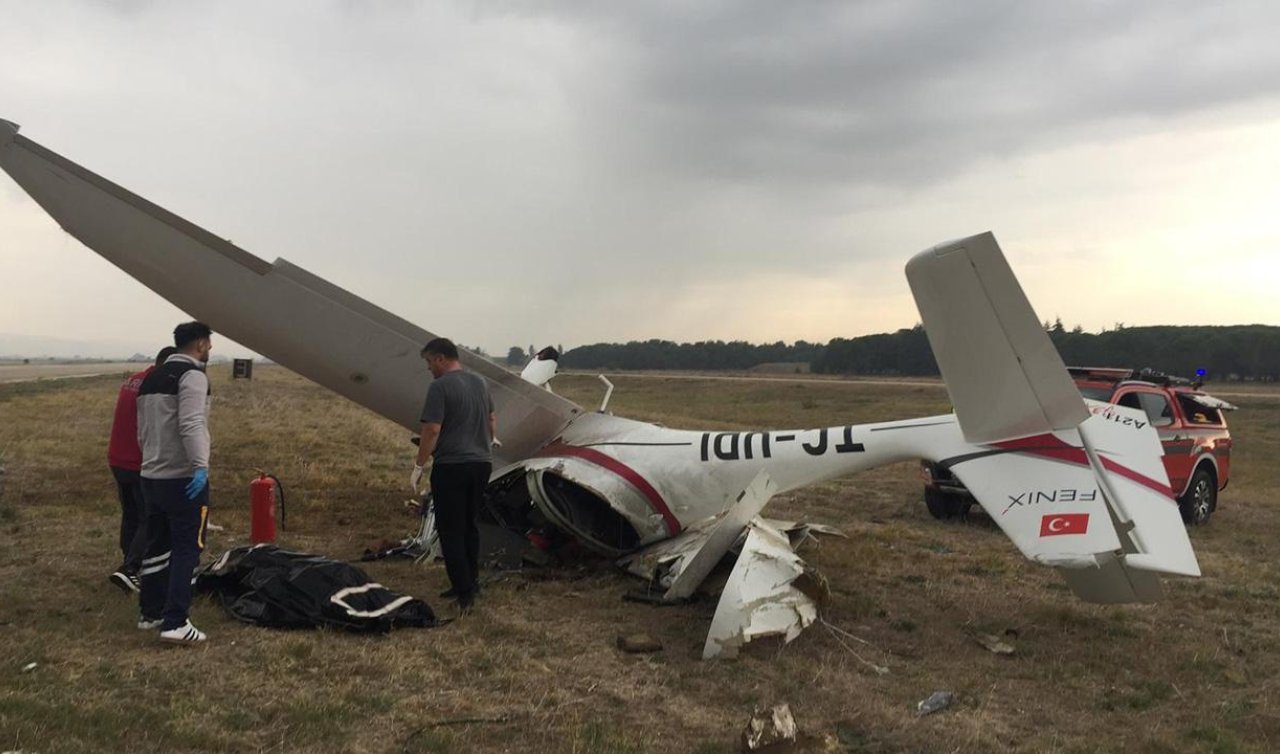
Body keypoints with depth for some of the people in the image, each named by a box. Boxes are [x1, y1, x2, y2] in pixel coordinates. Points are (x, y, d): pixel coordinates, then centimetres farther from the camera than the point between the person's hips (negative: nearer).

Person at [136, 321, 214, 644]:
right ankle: (175, 623, -8)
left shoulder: (151, 378, 17)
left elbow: (143, 430, 21)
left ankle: (150, 613, 25)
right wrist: (201, 466, -31)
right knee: (187, 549, -5)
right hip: (183, 478, -9)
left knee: (157, 546, 17)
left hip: (151, 476, 9)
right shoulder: (192, 375, -12)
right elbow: (191, 425, -26)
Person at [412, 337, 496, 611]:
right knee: (469, 525, 17)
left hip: (451, 467, -7)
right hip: (481, 463, 8)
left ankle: (464, 591, -1)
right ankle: (471, 582, 23)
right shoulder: (480, 382, 11)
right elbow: (492, 421, 18)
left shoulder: (440, 387, -13)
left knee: (450, 530, 0)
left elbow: (432, 430, -18)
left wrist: (418, 466, -10)